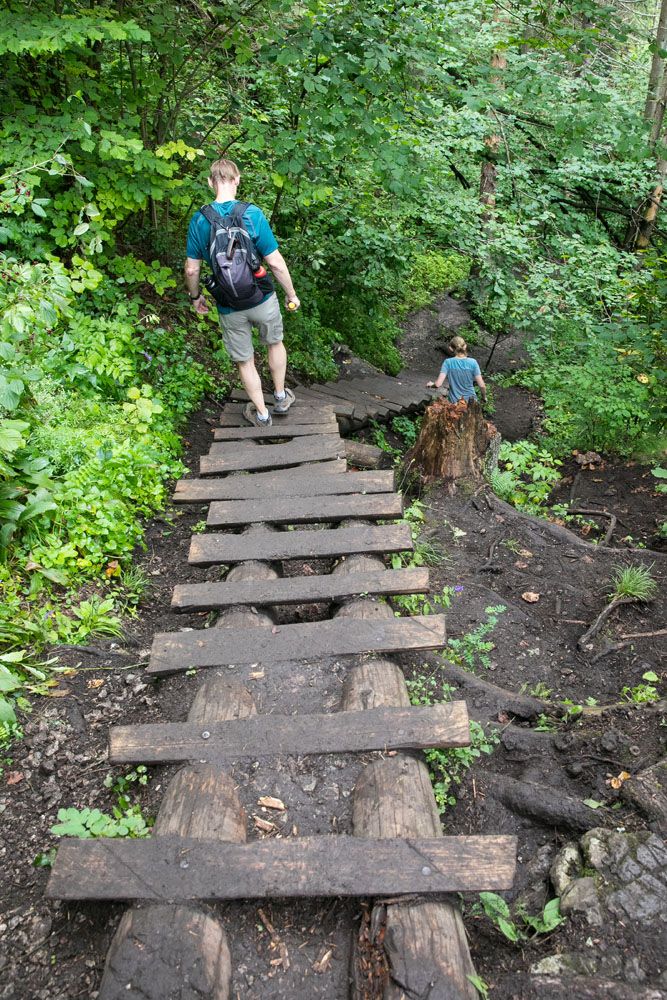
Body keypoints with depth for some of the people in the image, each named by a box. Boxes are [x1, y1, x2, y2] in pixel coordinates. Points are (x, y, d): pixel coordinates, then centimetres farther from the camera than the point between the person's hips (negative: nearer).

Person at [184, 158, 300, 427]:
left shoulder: (199, 220, -9)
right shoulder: (252, 214, -15)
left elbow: (192, 269, -4)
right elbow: (275, 262, -14)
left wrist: (195, 296, 15)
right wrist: (291, 294, 0)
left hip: (229, 307, 1)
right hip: (262, 299, -1)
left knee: (244, 361, 17)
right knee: (275, 343, 27)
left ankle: (261, 413, 29)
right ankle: (281, 397, 38)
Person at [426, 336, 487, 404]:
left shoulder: (448, 362, -11)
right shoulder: (472, 362, -9)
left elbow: (438, 384, -18)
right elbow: (482, 385, -9)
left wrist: (431, 385, 5)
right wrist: (484, 398, 10)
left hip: (454, 402, -1)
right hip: (471, 401, 1)